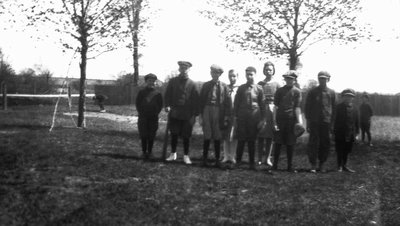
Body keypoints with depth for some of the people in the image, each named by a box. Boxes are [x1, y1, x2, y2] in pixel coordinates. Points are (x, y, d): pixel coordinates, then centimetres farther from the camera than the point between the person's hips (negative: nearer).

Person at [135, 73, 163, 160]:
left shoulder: (157, 93, 1)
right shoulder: (141, 92, 3)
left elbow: (160, 105, 5)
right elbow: (137, 103, 6)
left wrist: (155, 113, -4)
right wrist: (141, 113, -3)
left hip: (153, 118, 0)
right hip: (143, 117, 0)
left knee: (151, 136, 4)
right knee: (143, 136, 1)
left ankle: (149, 152, 13)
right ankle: (144, 152, 9)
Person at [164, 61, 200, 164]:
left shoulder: (192, 84, 3)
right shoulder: (173, 81, 7)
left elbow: (195, 99, 3)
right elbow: (168, 94, 7)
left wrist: (195, 114, -2)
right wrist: (167, 105, -9)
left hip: (187, 115, -1)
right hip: (174, 113, 1)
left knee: (186, 136, 3)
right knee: (174, 134, 6)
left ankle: (186, 156, 14)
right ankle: (173, 154, 21)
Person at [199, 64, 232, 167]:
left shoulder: (223, 86, 3)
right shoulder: (206, 85, 7)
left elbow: (228, 102, 2)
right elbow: (201, 100, 7)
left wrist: (226, 116, -2)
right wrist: (201, 115, 1)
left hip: (219, 112, 0)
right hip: (207, 111, 0)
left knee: (217, 138, 4)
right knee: (207, 137, 1)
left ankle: (217, 160, 12)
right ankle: (204, 159, 9)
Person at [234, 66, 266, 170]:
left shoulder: (259, 89, 2)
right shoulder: (241, 88, 5)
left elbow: (262, 104, 5)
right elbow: (236, 103, 9)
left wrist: (262, 119, 1)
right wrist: (236, 116, 2)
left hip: (254, 117, 0)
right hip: (242, 117, 0)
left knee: (252, 141, 5)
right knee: (241, 140, 0)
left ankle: (252, 162, 13)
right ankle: (238, 161, 9)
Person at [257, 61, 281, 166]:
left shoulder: (276, 85, 6)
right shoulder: (260, 84, 7)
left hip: (272, 110, 0)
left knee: (270, 135, 3)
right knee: (260, 135, 1)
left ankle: (268, 158, 8)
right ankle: (260, 158, 7)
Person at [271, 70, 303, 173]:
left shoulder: (297, 92, 4)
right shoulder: (280, 90, 6)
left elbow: (297, 107, -1)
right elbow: (275, 106, 4)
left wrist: (299, 122, -11)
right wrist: (274, 121, -3)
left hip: (291, 120, 0)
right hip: (280, 119, 0)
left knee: (290, 144, 5)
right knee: (278, 143, 2)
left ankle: (290, 166, 14)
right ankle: (275, 165, 9)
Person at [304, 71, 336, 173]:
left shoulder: (331, 93, 6)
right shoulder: (312, 92, 4)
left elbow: (334, 109, 10)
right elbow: (307, 107, 5)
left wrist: (332, 124, 4)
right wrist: (308, 122, -1)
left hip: (326, 123, 1)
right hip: (314, 122, -1)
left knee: (325, 144, 4)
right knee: (313, 143, -4)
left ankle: (321, 165, 16)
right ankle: (313, 165, 3)